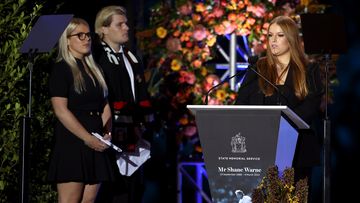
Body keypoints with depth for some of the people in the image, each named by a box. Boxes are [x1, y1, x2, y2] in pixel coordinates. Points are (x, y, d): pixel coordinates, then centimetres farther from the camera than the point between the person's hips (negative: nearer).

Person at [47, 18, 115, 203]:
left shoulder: (93, 69, 19)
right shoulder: (61, 69, -3)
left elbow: (105, 104, 19)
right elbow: (61, 111, -13)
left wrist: (106, 132, 0)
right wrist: (88, 138, -17)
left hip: (95, 144, 7)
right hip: (71, 142, -7)